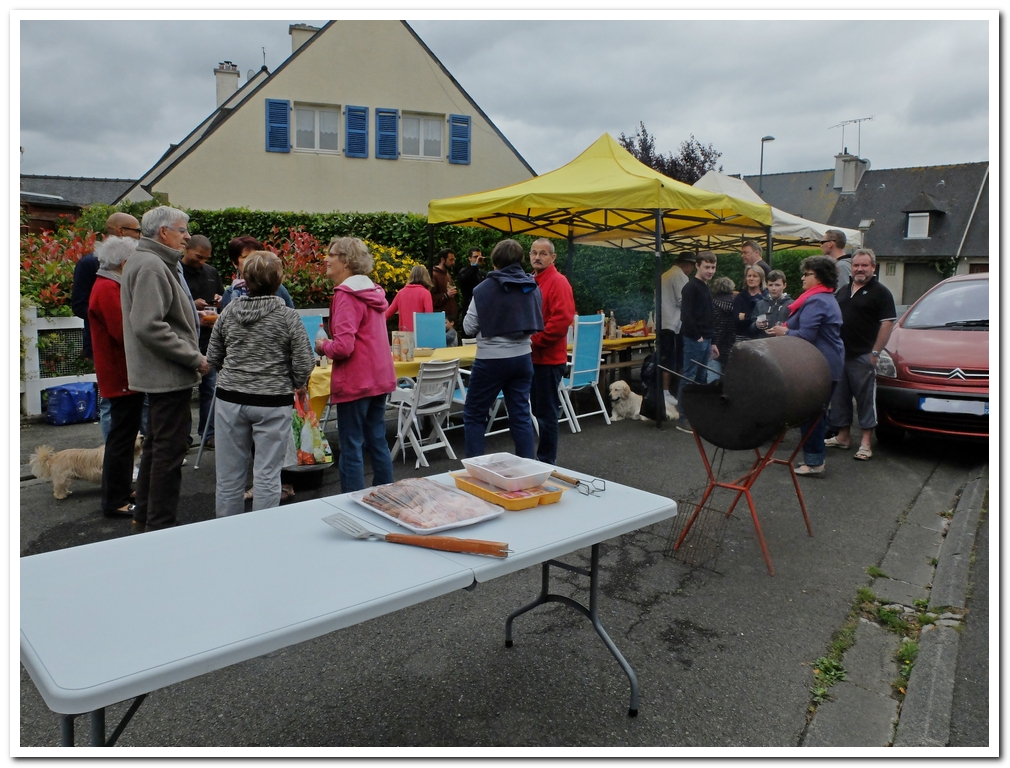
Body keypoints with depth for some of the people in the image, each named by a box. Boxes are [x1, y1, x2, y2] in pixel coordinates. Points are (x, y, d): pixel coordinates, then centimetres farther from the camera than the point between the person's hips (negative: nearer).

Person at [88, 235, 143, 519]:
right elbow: (126, 333, -26)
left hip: (122, 374, 11)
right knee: (122, 437, -3)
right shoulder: (108, 289, -18)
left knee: (123, 435, 19)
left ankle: (120, 490, 32)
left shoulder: (110, 286, 16)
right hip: (122, 376, -11)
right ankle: (115, 502, 6)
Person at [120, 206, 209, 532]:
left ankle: (145, 516, 31)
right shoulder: (150, 266, -17)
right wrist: (194, 358, -20)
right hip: (169, 375, -11)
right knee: (170, 449, -4)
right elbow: (148, 325, -26)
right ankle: (160, 525, 4)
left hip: (161, 374, 11)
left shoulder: (153, 263, 16)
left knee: (157, 445, 19)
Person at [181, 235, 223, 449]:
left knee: (210, 387, 7)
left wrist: (220, 301, 4)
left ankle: (208, 433, 15)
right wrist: (191, 305, -20)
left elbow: (222, 295, 27)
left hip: (209, 338, 5)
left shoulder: (211, 272, 14)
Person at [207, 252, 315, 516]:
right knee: (266, 474, 3)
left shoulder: (229, 311, 1)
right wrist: (294, 384, 10)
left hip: (230, 398, 3)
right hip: (272, 402, -3)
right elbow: (304, 365, -10)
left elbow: (213, 358, 9)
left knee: (229, 473, 13)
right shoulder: (287, 316, -9)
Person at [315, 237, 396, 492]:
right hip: (380, 377, 9)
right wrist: (332, 344, 14)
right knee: (378, 441, 16)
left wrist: (323, 346, -4)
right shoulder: (372, 290, 13)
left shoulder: (347, 294, -14)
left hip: (355, 381, -9)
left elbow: (343, 347, -23)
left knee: (351, 447, 0)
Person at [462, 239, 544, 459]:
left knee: (473, 415, 9)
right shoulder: (533, 288, 3)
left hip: (491, 360, -4)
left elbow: (469, 327, -4)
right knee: (521, 414, 11)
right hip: (522, 358, 5)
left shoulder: (485, 289, -11)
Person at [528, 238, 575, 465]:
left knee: (545, 411, -2)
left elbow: (562, 319, -21)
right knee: (540, 410, 16)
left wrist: (535, 341, -18)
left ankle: (547, 461, 8)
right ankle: (545, 456, 28)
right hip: (533, 357, 9)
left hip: (548, 358, -9)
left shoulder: (558, 282, -11)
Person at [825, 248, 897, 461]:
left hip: (863, 356, -7)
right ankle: (842, 436, 22)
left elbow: (887, 323, -10)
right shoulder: (843, 291, 16)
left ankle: (866, 442, 2)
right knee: (839, 397, 11)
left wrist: (875, 352, -16)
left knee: (866, 398, -2)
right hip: (840, 354, 7)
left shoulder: (880, 292, -4)